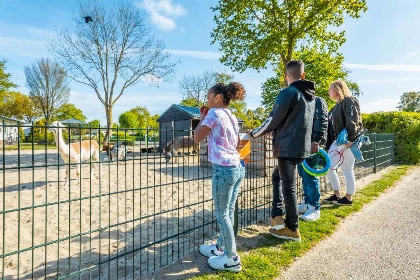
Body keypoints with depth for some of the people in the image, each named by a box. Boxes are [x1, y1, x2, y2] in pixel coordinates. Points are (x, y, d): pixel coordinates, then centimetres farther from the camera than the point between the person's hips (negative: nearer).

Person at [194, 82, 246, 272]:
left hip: (223, 169, -9)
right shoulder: (232, 117, 14)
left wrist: (202, 119, 8)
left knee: (222, 215, 5)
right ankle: (221, 248, 35)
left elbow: (197, 138, -7)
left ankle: (232, 258, 19)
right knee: (228, 212, 18)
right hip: (237, 167, 9)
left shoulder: (214, 113, -9)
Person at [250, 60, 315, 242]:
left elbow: (273, 120, -13)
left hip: (287, 148, -8)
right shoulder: (311, 96, 15)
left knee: (289, 187, 1)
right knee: (278, 177, 21)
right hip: (302, 147, 8)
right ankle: (278, 217, 22)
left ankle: (292, 230, 15)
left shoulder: (288, 93, -12)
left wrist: (255, 133, 1)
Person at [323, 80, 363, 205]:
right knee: (328, 166, 6)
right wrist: (329, 142, 18)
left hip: (348, 142, -9)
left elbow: (353, 120, -18)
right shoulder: (336, 106, 21)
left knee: (347, 170, -1)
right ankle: (337, 195, 18)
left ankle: (349, 198, 14)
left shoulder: (349, 101, -5)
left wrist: (350, 137, -27)